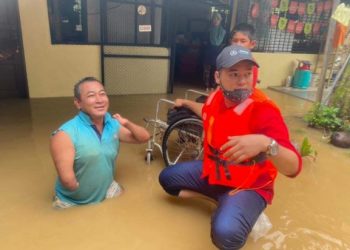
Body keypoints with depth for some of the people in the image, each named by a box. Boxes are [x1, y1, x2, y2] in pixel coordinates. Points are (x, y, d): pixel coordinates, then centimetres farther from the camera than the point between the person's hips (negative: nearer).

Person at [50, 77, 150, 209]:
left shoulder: (113, 125, -6)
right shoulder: (65, 134, -25)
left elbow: (144, 137, 1)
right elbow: (67, 179, -32)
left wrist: (127, 123, -18)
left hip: (108, 192, 4)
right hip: (72, 204, -4)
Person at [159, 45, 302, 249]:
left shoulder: (264, 110, -29)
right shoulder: (216, 97, -8)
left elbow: (293, 168, -36)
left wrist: (265, 144, -55)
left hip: (248, 185, -6)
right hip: (213, 172, 7)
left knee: (226, 233, -33)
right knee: (167, 178, 8)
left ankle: (246, 211, 2)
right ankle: (218, 198, 10)